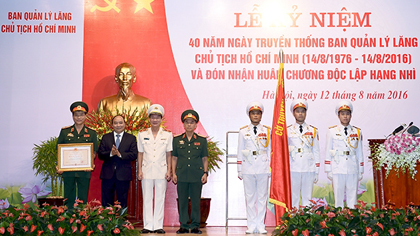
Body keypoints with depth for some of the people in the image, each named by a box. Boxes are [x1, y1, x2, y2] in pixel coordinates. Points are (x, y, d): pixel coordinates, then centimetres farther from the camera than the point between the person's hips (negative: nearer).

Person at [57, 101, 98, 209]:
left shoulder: (91, 133, 8)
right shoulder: (65, 131, 8)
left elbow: (94, 151, 8)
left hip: (84, 171, 0)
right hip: (68, 171, 0)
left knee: (83, 199, 4)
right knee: (68, 198, 5)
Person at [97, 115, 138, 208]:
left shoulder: (131, 138, 5)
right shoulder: (106, 137, 9)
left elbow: (134, 155, -6)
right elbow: (100, 155, 0)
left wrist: (120, 154, -19)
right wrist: (110, 153, -19)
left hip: (123, 175, -1)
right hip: (108, 174, 1)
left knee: (122, 203, 5)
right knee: (106, 203, 6)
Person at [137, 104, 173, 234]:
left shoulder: (167, 134, 5)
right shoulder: (142, 134, 7)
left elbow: (168, 154, 6)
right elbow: (140, 154, 9)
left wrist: (169, 171, 1)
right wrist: (139, 170, 2)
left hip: (161, 170, -1)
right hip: (147, 170, 1)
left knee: (160, 198, 2)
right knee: (147, 198, 2)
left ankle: (158, 225, 8)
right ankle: (148, 225, 9)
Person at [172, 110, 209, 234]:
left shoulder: (202, 140, 7)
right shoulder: (177, 140, 9)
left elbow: (204, 159, 9)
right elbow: (174, 158, 10)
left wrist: (205, 173, 1)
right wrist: (173, 173, 3)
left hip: (196, 176, -1)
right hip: (182, 175, 1)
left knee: (196, 202, 2)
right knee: (182, 202, 4)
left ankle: (195, 226, 11)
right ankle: (183, 225, 13)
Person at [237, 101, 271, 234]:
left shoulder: (267, 131, 8)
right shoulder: (243, 131, 7)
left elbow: (270, 151, 10)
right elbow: (240, 152, 8)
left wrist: (271, 169, 5)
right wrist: (239, 170, 4)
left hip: (263, 168, 0)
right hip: (248, 168, 0)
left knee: (262, 197, 2)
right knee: (250, 197, 3)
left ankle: (260, 226, 10)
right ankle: (251, 226, 11)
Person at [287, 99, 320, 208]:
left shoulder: (313, 131, 10)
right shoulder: (288, 131, 7)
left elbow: (316, 152, 10)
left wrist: (316, 172, 5)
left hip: (309, 170, 1)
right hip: (293, 170, -1)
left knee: (307, 197, 5)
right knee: (293, 198, 2)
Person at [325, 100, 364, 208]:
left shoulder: (357, 132, 10)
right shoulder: (332, 131, 5)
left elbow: (359, 153, 12)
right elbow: (328, 152, 5)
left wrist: (360, 171, 9)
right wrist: (328, 171, 0)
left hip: (353, 170, 2)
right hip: (337, 170, -2)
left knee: (352, 196, 4)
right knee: (338, 196, 1)